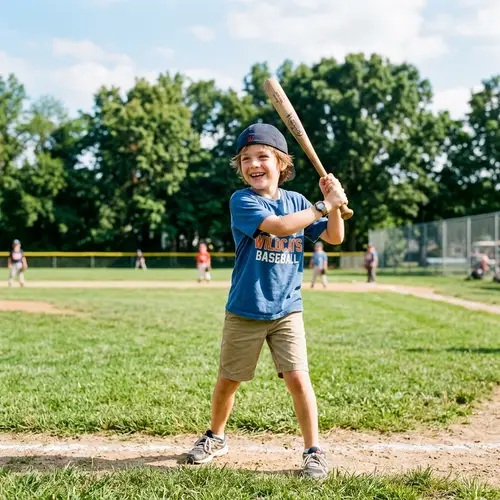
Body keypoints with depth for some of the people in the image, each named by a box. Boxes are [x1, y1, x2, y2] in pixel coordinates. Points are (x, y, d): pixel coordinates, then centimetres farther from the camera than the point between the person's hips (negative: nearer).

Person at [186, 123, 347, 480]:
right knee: (228, 381, 12)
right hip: (244, 312, -2)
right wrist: (323, 206, -20)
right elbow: (278, 226, -25)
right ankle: (216, 437, 36)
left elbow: (335, 237, 6)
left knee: (298, 377, -9)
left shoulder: (296, 201, 5)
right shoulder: (242, 201, -10)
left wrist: (333, 202, -9)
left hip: (287, 310, 2)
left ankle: (314, 451, 6)